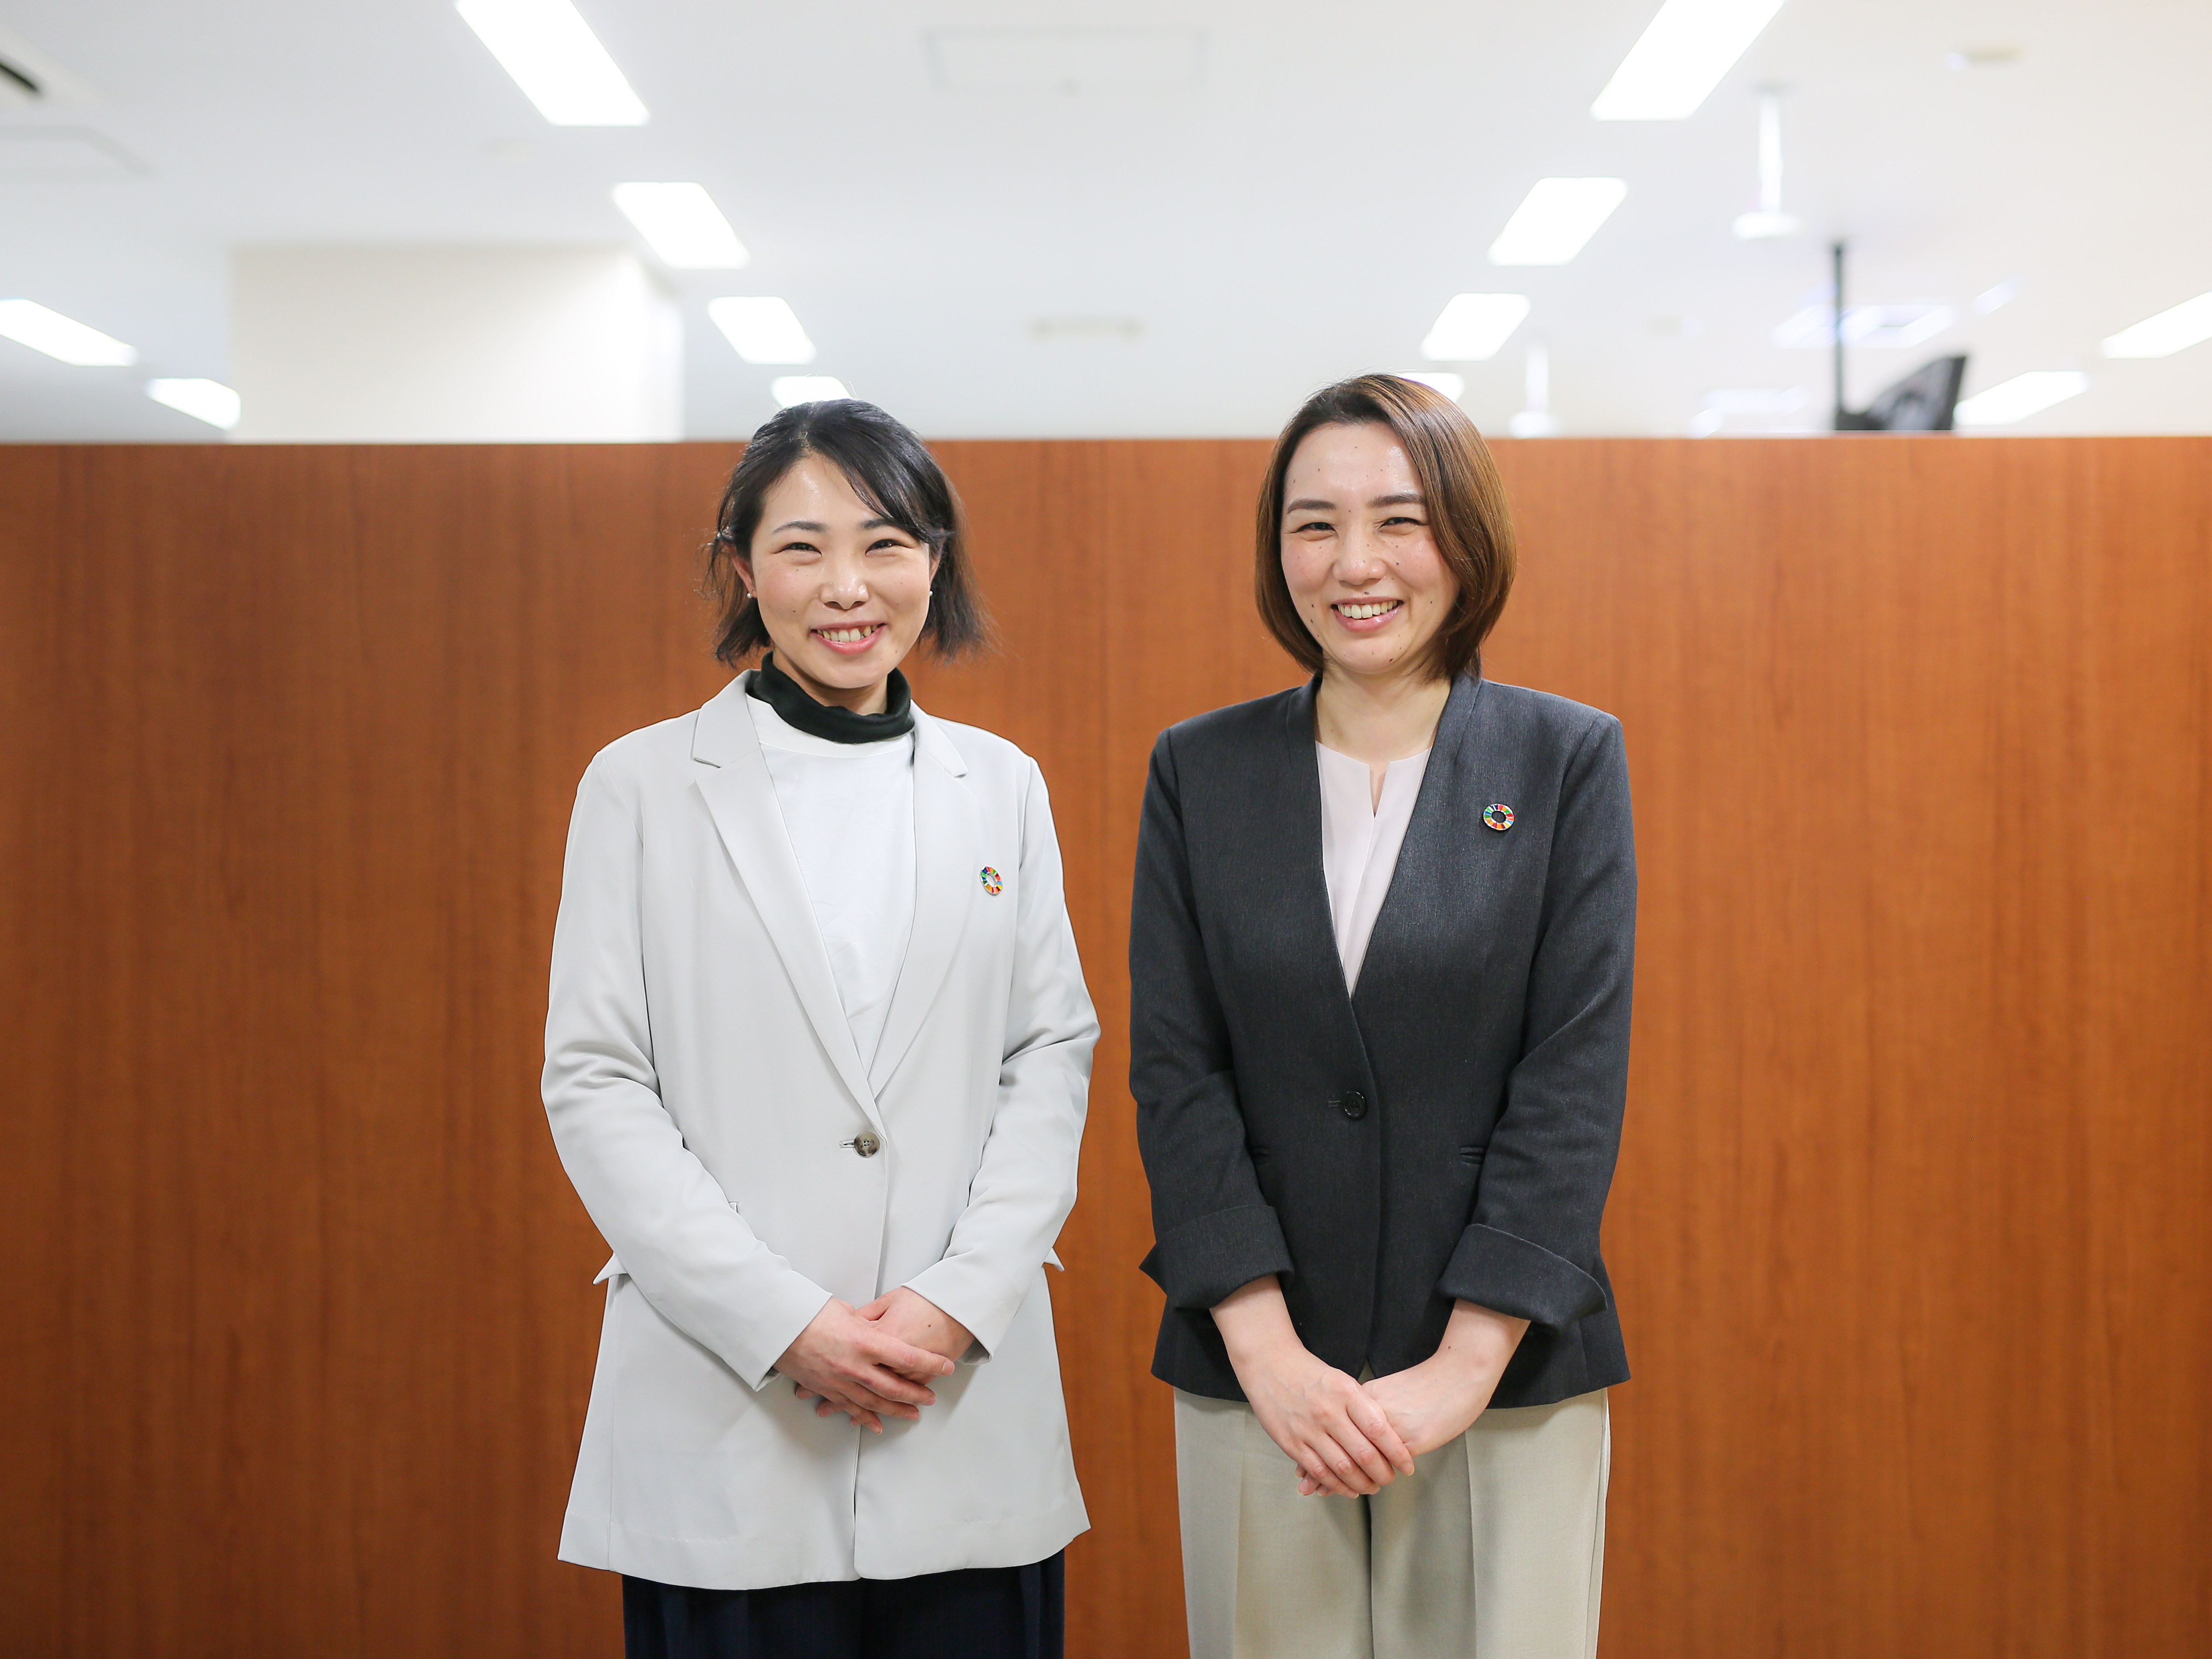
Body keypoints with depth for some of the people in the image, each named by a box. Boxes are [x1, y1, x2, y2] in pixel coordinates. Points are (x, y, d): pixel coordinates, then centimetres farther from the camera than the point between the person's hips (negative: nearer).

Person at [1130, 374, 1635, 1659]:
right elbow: (1174, 1070, 0)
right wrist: (1268, 1352, -9)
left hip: (1509, 1375, -1)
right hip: (1257, 1376, 1)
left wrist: (1464, 1367, -11)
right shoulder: (1200, 771, 4)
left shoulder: (1568, 760, 0)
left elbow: (1578, 1077, -5)